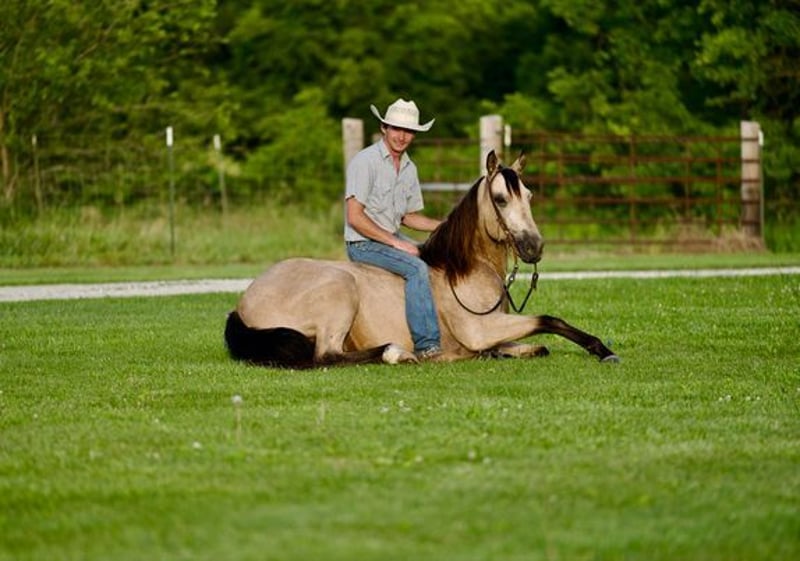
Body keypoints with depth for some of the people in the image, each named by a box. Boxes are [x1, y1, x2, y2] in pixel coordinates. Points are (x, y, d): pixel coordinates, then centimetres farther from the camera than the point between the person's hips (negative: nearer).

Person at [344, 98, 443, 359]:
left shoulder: (409, 168, 10)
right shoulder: (365, 161, -15)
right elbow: (355, 217, -20)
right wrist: (395, 243, -22)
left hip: (393, 238, 9)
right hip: (363, 243, -9)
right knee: (416, 268, -28)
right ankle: (426, 343, -30)